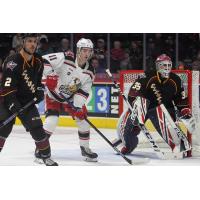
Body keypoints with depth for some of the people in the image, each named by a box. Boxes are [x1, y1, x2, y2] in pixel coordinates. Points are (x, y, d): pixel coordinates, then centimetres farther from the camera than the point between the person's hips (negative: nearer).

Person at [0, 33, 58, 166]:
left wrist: (39, 90, 1)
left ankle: (46, 156, 13)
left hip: (27, 100, 5)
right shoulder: (13, 61, -22)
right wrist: (13, 105, -32)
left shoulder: (38, 62, 2)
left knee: (37, 127, 0)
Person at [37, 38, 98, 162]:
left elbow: (84, 91, -7)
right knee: (52, 119, -19)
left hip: (72, 97, 5)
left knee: (82, 117, 0)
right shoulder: (65, 58, -25)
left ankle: (85, 148, 16)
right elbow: (44, 60, -28)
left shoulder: (90, 72, -9)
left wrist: (78, 105, -20)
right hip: (54, 94, -5)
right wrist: (50, 75, -35)